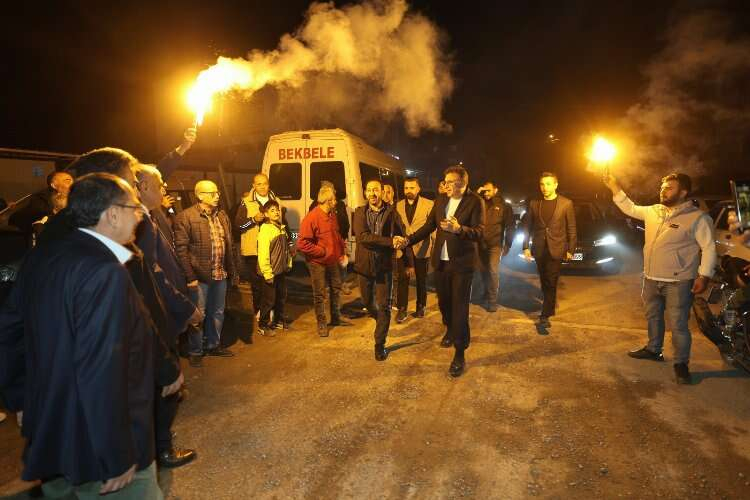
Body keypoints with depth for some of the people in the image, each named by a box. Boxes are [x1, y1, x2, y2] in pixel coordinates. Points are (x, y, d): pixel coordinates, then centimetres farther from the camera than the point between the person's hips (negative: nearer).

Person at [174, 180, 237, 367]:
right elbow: (181, 249, -13)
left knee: (217, 312, 18)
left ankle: (213, 345, 36)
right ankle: (195, 352, 23)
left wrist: (232, 271, 11)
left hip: (220, 274, 6)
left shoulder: (222, 216, 10)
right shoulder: (185, 217, -10)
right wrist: (190, 277, -17)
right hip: (199, 276, -6)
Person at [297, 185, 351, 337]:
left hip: (332, 261, 8)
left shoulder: (332, 215, 3)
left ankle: (336, 318, 35)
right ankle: (321, 323, 19)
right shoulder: (311, 218, -20)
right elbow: (302, 243, -23)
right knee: (320, 294, 4)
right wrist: (322, 252, -19)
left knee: (336, 289, 18)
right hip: (318, 263, -7)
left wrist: (343, 253, 5)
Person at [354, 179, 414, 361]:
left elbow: (403, 236, 1)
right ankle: (380, 320, 48)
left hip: (385, 265, -2)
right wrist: (390, 241, -24)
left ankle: (380, 344, 13)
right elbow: (362, 237, -17)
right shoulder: (360, 212, -2)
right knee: (367, 301, 17)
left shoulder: (391, 212, -3)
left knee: (384, 306, 0)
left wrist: (409, 262, 1)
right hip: (365, 264, 2)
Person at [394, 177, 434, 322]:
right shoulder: (398, 205, 6)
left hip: (421, 248, -2)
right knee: (402, 279, 0)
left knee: (421, 279, 12)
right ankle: (402, 309, 9)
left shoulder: (428, 204, -4)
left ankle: (420, 306, 28)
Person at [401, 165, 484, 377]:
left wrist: (458, 229, -35)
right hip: (441, 261, 5)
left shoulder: (474, 201, -10)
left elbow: (479, 232, -18)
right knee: (443, 301, 19)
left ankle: (460, 355, 7)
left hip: (462, 263, -5)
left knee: (460, 307, -2)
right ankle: (450, 329, 48)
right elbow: (428, 226, 7)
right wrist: (408, 240, -5)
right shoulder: (440, 201, 7)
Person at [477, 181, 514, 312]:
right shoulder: (481, 203, 7)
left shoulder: (504, 206, 0)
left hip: (495, 244, -3)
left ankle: (492, 300, 0)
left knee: (493, 271, -10)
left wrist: (507, 245, -7)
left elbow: (510, 226, -1)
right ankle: (487, 292, 36)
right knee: (483, 270, 13)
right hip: (481, 243, 3)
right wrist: (477, 194, -7)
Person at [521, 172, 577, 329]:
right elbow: (527, 226, 6)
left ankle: (544, 317, -1)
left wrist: (570, 249, -1)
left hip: (556, 249, -3)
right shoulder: (534, 203, 4)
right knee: (544, 282, 16)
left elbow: (571, 228, 0)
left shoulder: (566, 203, -3)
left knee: (551, 283, -5)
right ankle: (550, 305, 37)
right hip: (539, 249, 3)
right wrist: (526, 246, 2)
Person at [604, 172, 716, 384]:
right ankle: (653, 349, 38)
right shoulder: (654, 211, 7)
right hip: (651, 279, 7)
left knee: (678, 324, -2)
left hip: (678, 282, -7)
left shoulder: (698, 217, -11)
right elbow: (630, 209, 19)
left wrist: (704, 276, -16)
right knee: (653, 317, 21)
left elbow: (709, 248, -10)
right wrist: (615, 189, 10)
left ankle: (681, 364, 13)